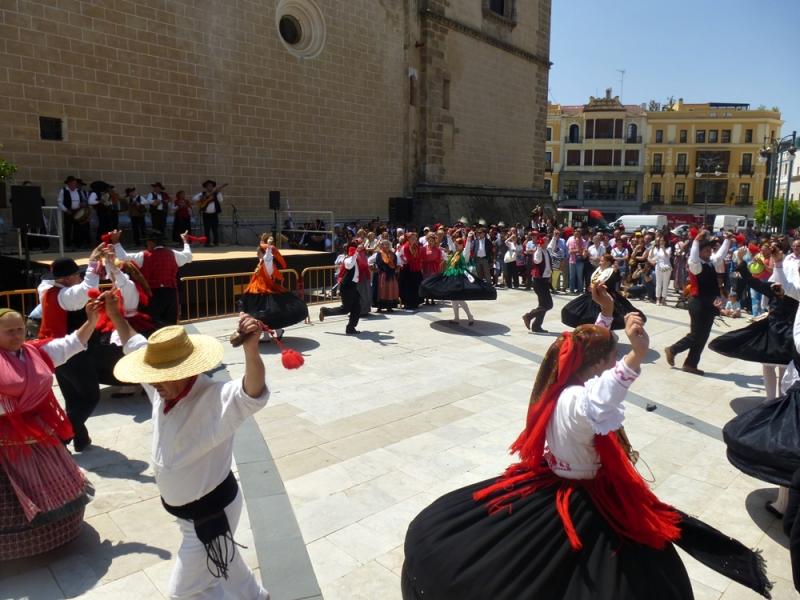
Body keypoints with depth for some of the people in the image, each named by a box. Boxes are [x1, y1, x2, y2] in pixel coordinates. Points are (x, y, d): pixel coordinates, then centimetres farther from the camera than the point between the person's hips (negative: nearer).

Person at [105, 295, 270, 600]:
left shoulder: (215, 399, -33)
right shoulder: (163, 388, -9)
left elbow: (253, 394, -54)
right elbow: (136, 346, 9)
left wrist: (251, 350, -71)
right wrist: (116, 316, 9)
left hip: (210, 514, -9)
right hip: (188, 508, 9)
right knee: (225, 567, 31)